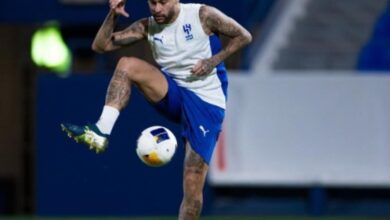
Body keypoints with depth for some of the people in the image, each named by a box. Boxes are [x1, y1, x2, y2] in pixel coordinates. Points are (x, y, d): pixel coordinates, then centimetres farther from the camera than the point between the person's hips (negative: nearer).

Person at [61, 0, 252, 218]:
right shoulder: (147, 27, 0)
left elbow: (244, 36, 0)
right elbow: (100, 45, 0)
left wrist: (214, 61, -14)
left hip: (206, 104, -4)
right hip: (173, 96, 4)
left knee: (193, 184, -11)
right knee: (127, 65, -20)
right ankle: (100, 133, -26)